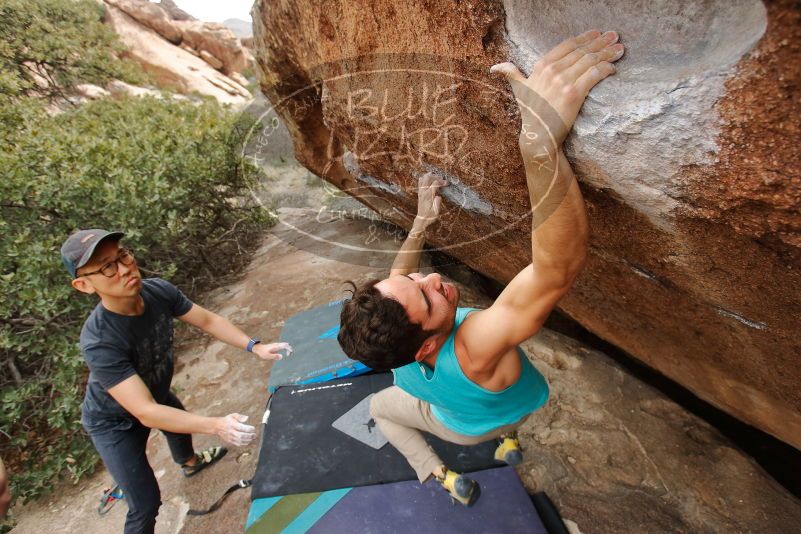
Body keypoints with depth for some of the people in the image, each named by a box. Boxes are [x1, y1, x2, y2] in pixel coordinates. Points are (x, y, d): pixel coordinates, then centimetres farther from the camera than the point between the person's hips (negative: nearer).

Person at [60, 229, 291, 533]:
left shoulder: (158, 290, -27)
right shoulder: (99, 341, -42)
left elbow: (207, 320, -16)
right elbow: (145, 412, -42)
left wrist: (255, 347, -28)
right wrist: (216, 426, -51)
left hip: (155, 392, 7)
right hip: (116, 422, -6)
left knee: (183, 423, 33)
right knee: (146, 503, -1)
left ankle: (189, 463, 69)